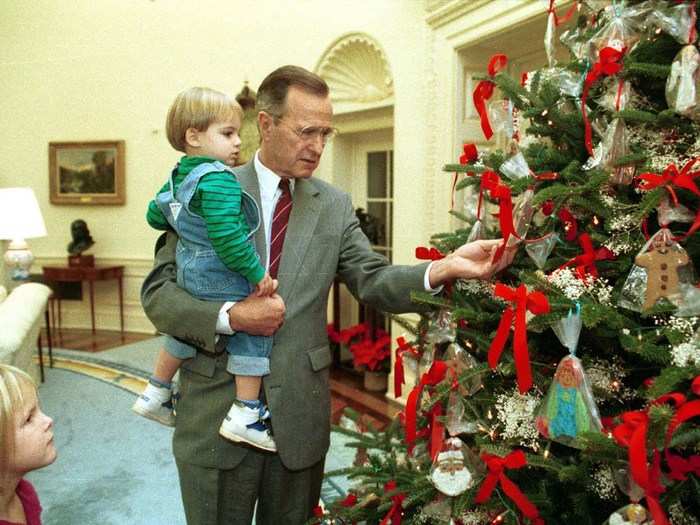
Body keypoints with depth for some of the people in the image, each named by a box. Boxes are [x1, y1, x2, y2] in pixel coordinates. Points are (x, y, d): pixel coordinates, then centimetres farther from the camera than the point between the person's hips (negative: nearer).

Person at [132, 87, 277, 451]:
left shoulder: (177, 177, 9)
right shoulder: (218, 180, -21)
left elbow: (155, 216, 21)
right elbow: (227, 235, -28)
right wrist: (257, 273, -20)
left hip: (189, 278, 10)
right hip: (224, 280, -9)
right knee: (253, 332, 1)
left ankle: (155, 394, 42)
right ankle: (245, 414, 4)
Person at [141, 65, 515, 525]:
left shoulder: (335, 205, 3)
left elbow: (374, 281, -6)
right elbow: (158, 291, -6)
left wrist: (444, 268, -23)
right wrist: (230, 317, -22)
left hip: (301, 417, 2)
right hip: (218, 409, -2)